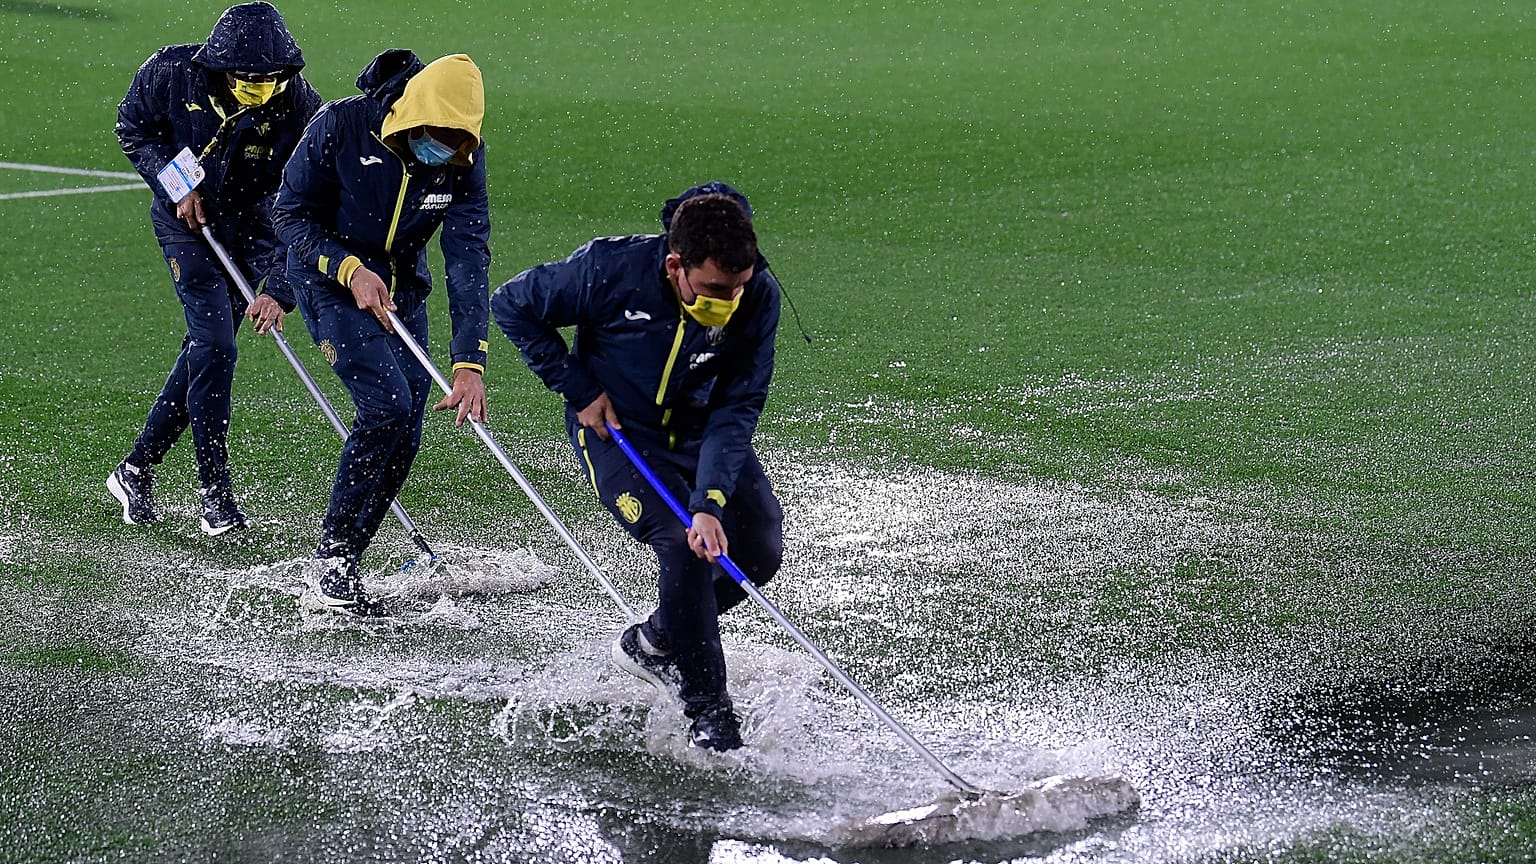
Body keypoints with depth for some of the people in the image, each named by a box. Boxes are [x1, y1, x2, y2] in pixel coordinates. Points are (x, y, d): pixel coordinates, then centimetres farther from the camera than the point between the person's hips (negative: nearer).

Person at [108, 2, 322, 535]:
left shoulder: (300, 110, -23)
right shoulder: (172, 74, -22)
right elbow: (133, 128, -2)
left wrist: (280, 290, -30)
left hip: (252, 231, 2)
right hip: (187, 220, -2)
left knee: (204, 351, 5)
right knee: (215, 347, -14)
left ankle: (137, 470, 21)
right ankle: (216, 496, -6)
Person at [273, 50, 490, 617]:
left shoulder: (464, 160, -14)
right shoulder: (341, 125, -23)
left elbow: (468, 262, -18)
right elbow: (291, 214, -13)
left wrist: (469, 361, -27)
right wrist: (351, 269, -27)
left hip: (401, 292, 5)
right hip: (330, 280, -5)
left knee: (404, 436, 0)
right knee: (386, 404, -22)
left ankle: (338, 573, 11)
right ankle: (332, 567, -15)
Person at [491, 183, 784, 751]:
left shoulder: (758, 297, -23)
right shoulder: (612, 268, -30)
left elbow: (735, 410, -22)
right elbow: (512, 306, -14)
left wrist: (710, 501, -35)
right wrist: (580, 392, -16)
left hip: (702, 432, 4)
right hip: (617, 429, -4)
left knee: (760, 550, -7)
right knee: (683, 546, -24)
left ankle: (653, 644, 18)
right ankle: (708, 714, -11)